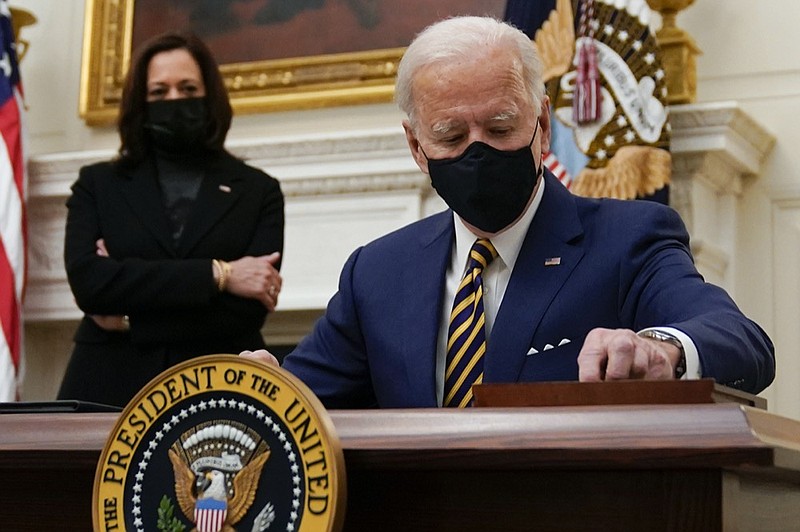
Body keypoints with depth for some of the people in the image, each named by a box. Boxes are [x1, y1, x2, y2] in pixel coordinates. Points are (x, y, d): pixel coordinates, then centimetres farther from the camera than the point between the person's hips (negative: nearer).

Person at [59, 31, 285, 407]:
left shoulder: (258, 191, 8)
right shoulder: (97, 185, 10)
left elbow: (250, 308, -5)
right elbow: (87, 280, -8)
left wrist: (130, 320, -8)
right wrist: (217, 274, -12)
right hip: (110, 390, 1)